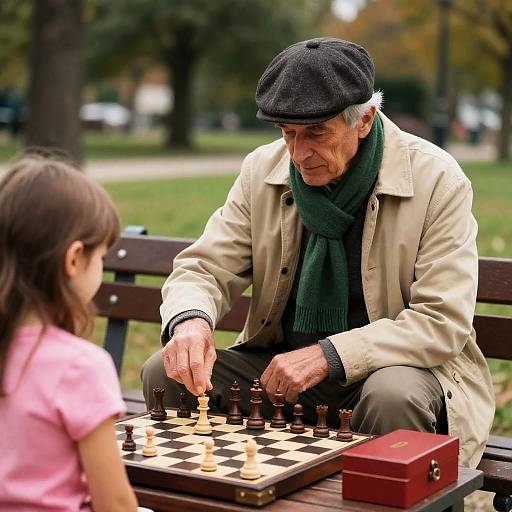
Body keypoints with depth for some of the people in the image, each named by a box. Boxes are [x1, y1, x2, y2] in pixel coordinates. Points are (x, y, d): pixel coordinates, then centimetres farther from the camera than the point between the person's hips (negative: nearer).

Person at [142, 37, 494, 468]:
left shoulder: (437, 179, -12)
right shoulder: (263, 170, 1)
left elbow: (444, 320, -16)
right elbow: (204, 268, 1)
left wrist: (329, 356, -26)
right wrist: (191, 319, -25)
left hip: (397, 367, -3)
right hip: (282, 361, 4)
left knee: (393, 397, -37)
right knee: (165, 374, -16)